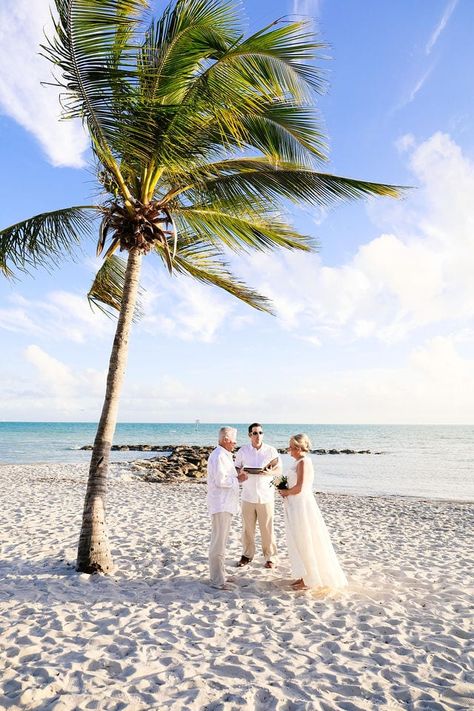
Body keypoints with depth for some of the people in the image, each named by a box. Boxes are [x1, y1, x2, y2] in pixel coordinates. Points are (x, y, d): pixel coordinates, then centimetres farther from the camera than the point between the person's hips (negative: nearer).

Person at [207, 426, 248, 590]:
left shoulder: (224, 455, 16)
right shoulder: (219, 456, -18)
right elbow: (220, 481, -23)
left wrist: (237, 477, 4)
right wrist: (237, 479, -10)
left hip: (225, 505, 11)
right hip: (220, 505, -11)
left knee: (221, 541, 19)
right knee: (218, 543, -4)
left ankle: (218, 575, 31)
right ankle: (217, 581, 4)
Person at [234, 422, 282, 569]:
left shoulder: (271, 451, -1)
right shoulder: (242, 451, 2)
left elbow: (279, 470, 3)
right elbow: (236, 468, 9)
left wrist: (270, 472, -18)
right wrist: (241, 471, -14)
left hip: (266, 495, -1)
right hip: (248, 495, 1)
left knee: (267, 528, 3)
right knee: (247, 528, 8)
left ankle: (269, 557, 19)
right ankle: (247, 554, 26)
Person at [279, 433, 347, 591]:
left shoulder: (303, 462, -18)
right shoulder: (299, 462, 11)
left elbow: (299, 488, -23)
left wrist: (285, 492, -7)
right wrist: (286, 490, 3)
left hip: (302, 505, -9)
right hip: (296, 506, 9)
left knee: (304, 543, 3)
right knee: (299, 543, 16)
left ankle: (309, 580, 16)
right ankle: (304, 576, 27)